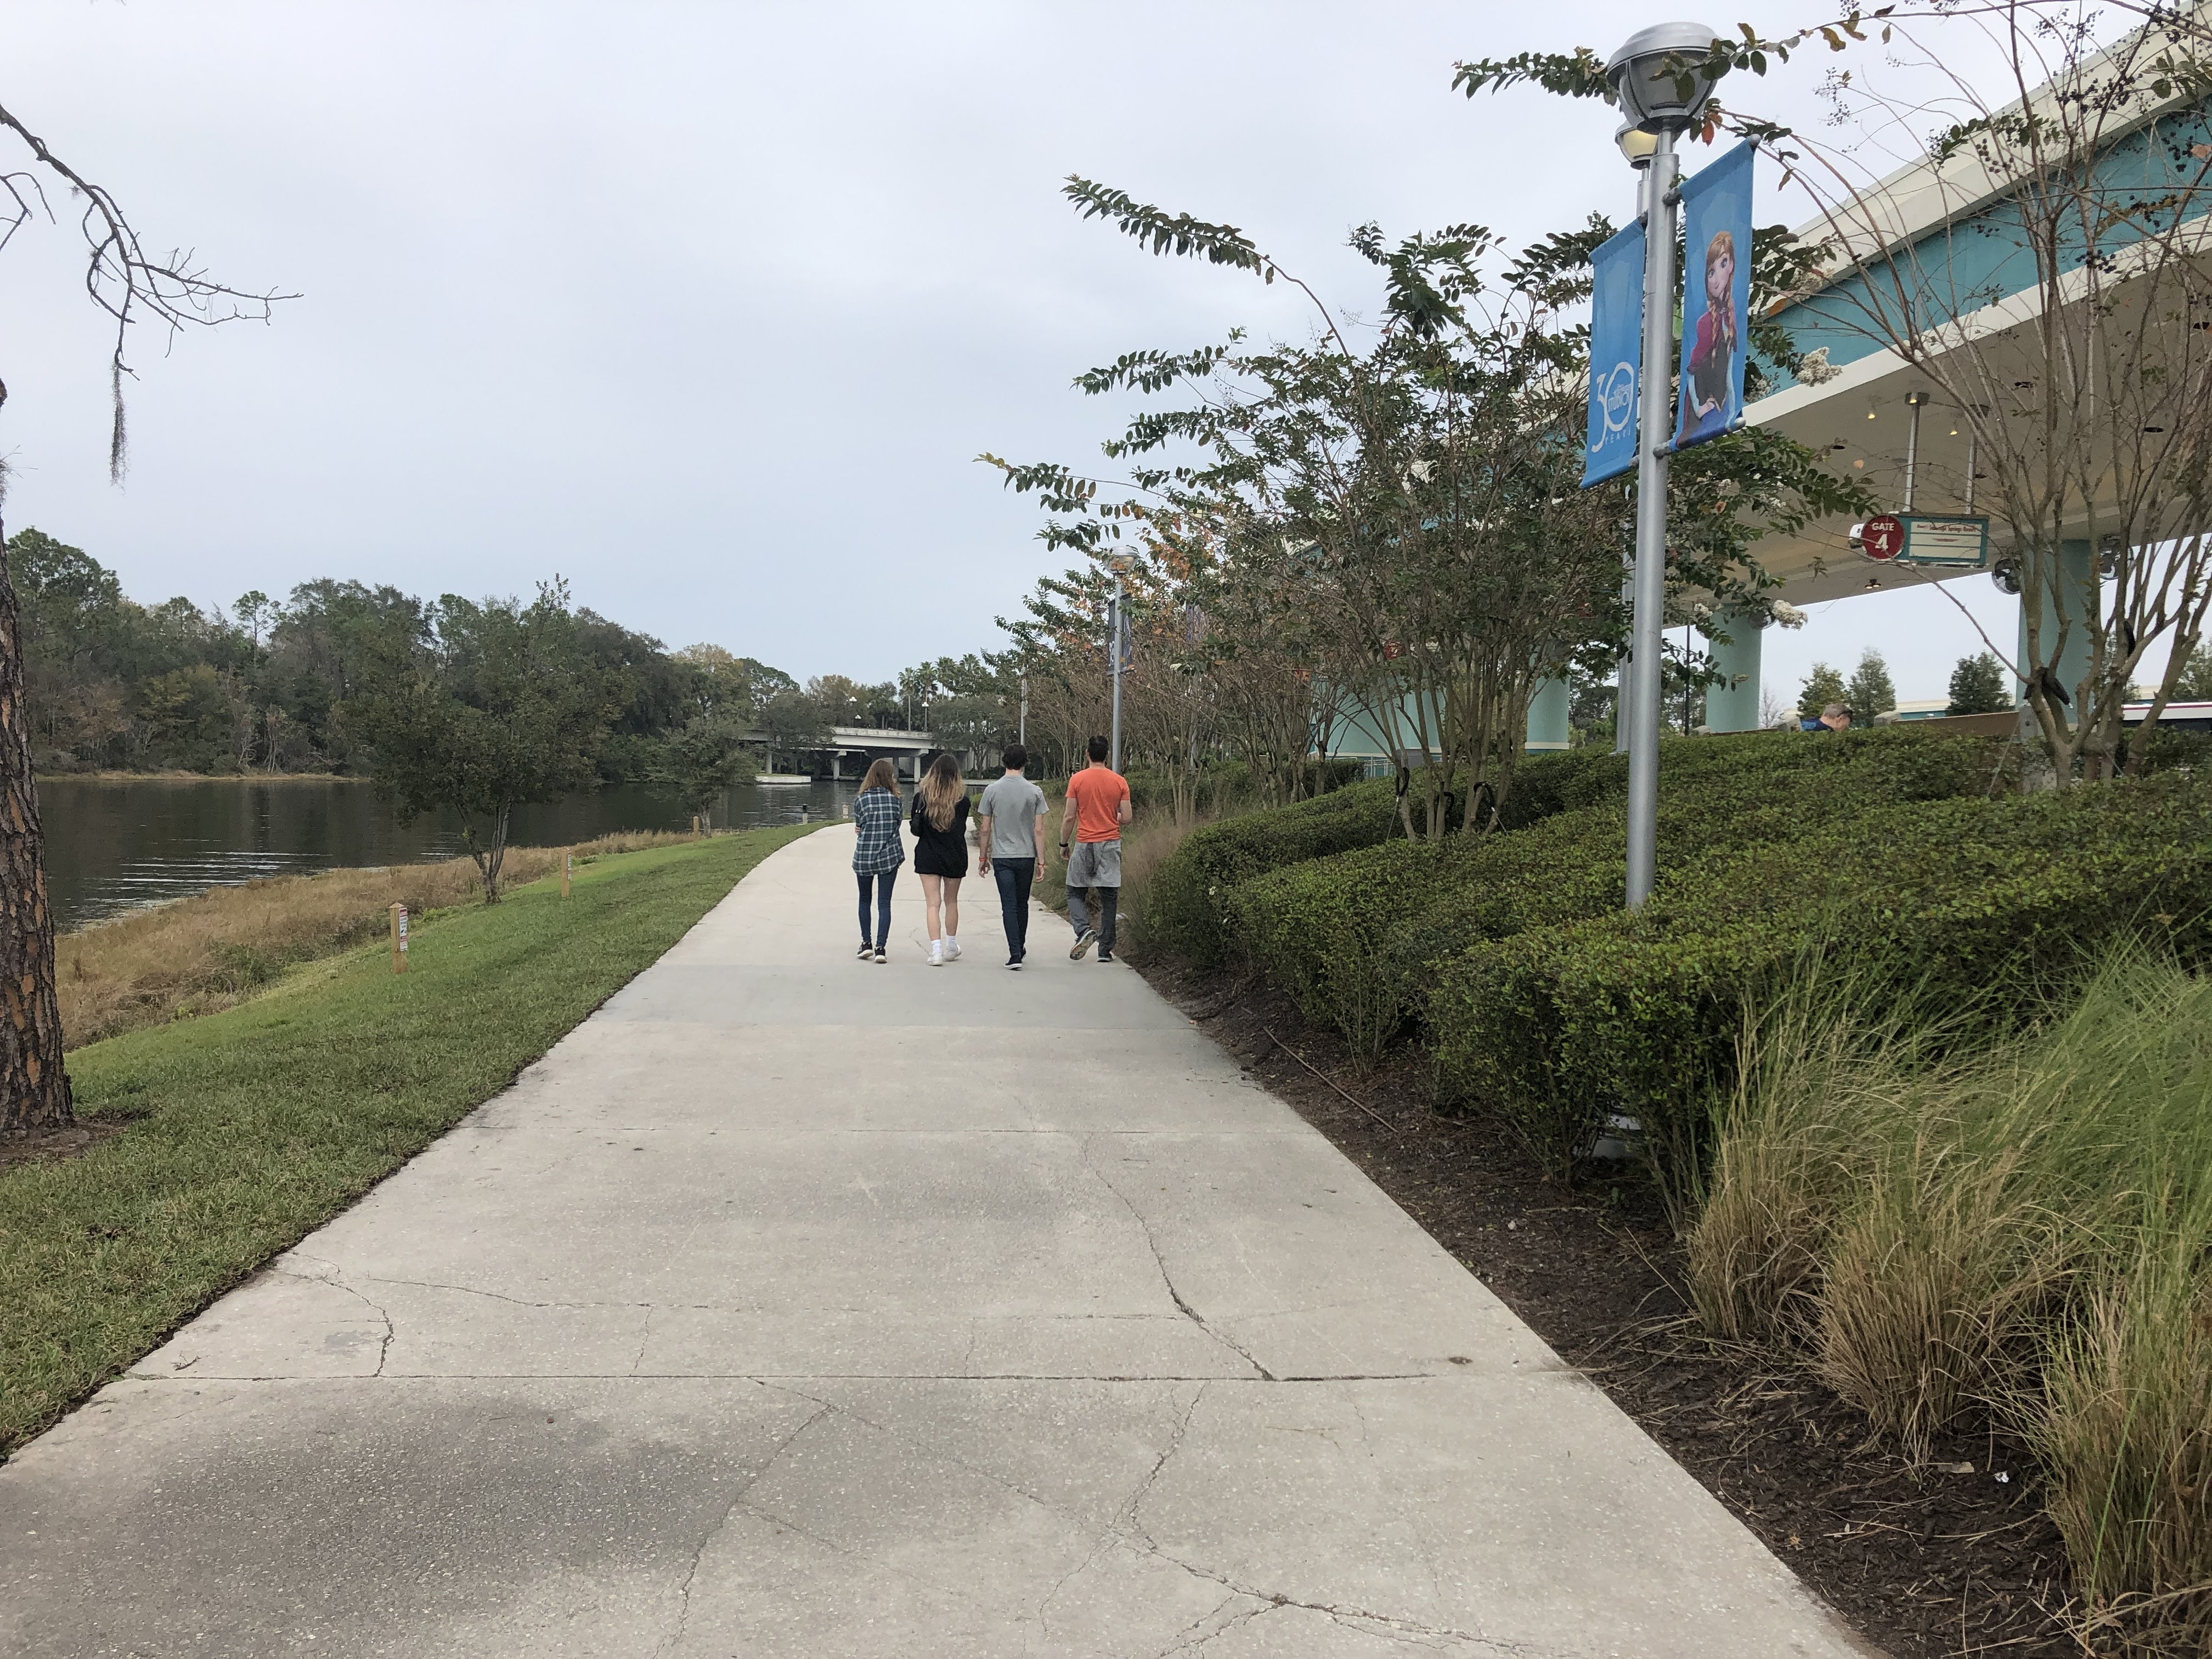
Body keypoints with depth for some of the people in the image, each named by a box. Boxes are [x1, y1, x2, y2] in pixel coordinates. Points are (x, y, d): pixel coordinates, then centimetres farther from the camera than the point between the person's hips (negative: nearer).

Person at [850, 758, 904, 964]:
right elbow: (897, 825, 7)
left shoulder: (861, 800, -4)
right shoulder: (894, 799, -2)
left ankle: (866, 943, 17)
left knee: (864, 900, 18)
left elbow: (858, 827, 4)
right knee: (884, 902, 2)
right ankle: (880, 947, -6)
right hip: (890, 856, 0)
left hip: (864, 856, 0)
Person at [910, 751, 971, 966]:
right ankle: (951, 947, 29)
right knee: (951, 901, 18)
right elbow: (961, 829, -1)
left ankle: (936, 950, -14)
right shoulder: (962, 799, -8)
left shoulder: (922, 796, -6)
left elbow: (915, 829, -3)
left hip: (928, 857, -1)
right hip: (955, 857, 1)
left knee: (933, 903, -1)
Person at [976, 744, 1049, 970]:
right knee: (1022, 904, 15)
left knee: (1009, 906, -2)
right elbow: (1038, 830, -3)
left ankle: (1015, 954, -11)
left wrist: (983, 858, 10)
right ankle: (1020, 948, 29)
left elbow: (985, 829, 0)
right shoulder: (1035, 792, -3)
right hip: (1026, 856, 1)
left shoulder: (992, 790, -3)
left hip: (1002, 857, -1)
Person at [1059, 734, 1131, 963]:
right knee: (1108, 897, 6)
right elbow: (1126, 818, -1)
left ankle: (1084, 929, -13)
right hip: (1110, 844, 1)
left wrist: (1063, 844, 8)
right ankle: (1105, 950, 7)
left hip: (1084, 844, -1)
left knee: (1075, 893, 12)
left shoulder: (1077, 780, -4)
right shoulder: (1120, 781, 0)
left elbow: (1070, 817, -4)